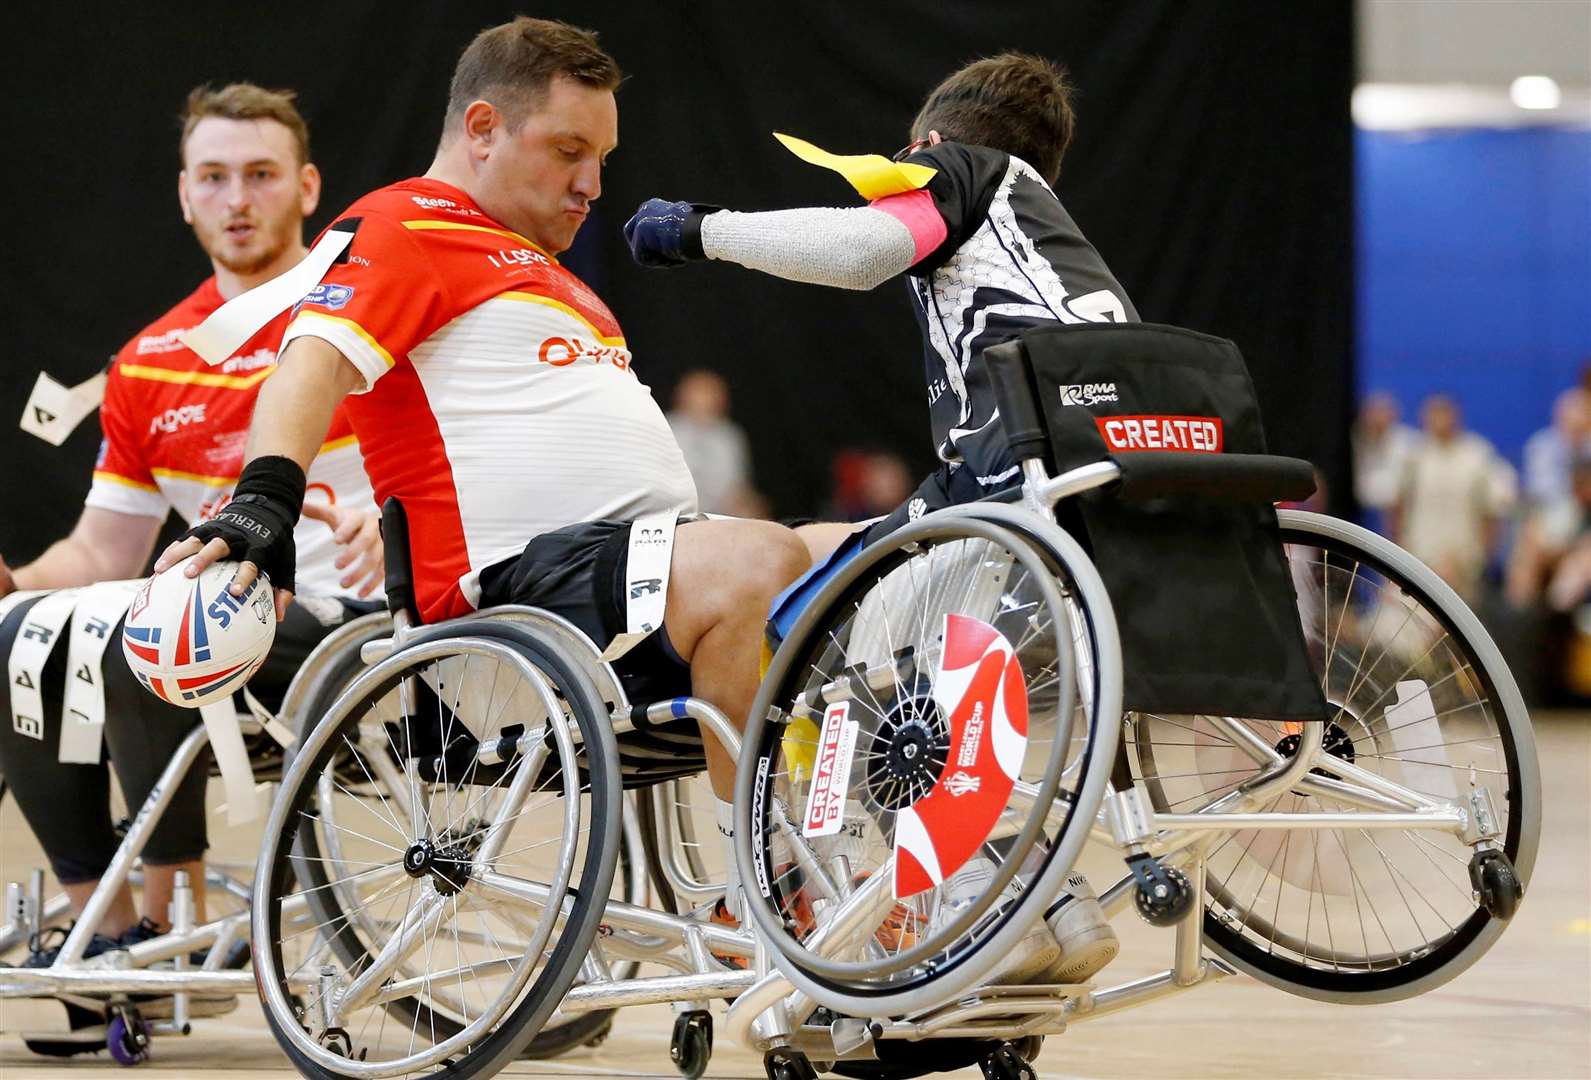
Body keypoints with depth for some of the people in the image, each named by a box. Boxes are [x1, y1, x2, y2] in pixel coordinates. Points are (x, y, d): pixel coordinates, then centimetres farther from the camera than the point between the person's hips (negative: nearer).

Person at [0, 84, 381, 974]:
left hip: (345, 624, -6)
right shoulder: (150, 365, 15)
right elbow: (104, 551, 18)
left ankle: (172, 920, -18)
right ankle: (102, 922, -7)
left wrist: (382, 525, -30)